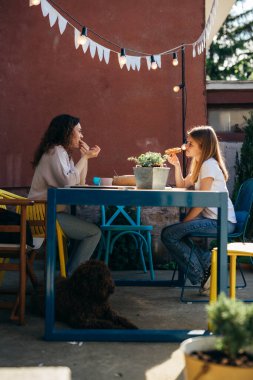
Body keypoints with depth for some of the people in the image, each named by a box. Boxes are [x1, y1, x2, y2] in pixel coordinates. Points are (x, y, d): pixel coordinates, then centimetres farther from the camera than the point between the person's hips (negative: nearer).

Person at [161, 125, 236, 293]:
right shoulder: (201, 165, 18)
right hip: (212, 218, 10)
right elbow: (182, 185, 23)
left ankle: (200, 275, -4)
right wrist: (177, 165, 10)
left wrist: (184, 222, -12)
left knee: (168, 235, -15)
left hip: (221, 221, -10)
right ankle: (208, 263, 7)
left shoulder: (209, 165, -13)